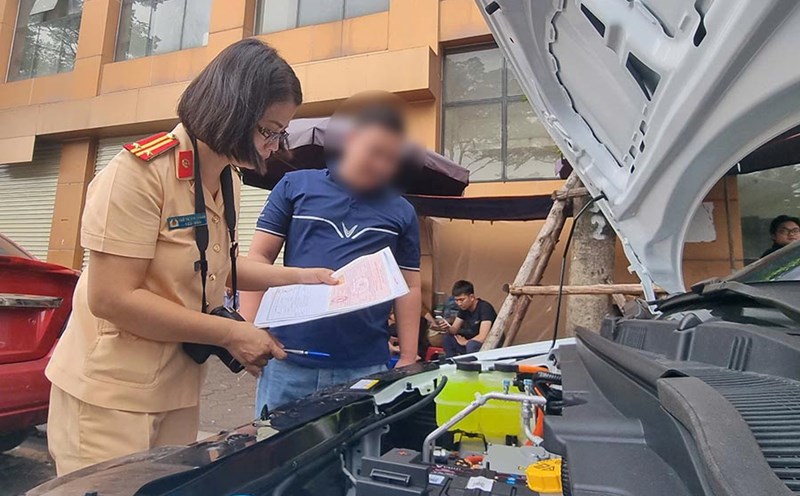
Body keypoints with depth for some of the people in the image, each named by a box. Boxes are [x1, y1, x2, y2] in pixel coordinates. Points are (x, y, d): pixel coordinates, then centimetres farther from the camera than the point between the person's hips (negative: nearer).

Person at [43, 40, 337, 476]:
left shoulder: (228, 181, 5)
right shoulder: (140, 171, -20)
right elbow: (112, 298, -22)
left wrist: (298, 277, 5)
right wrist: (231, 334, -21)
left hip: (178, 389, 8)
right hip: (111, 391, -7)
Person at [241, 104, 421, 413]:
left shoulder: (402, 213, 7)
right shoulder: (295, 186, 3)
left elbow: (409, 289, 9)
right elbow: (259, 258, 3)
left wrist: (408, 359, 4)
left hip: (366, 368, 1)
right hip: (288, 361, 0)